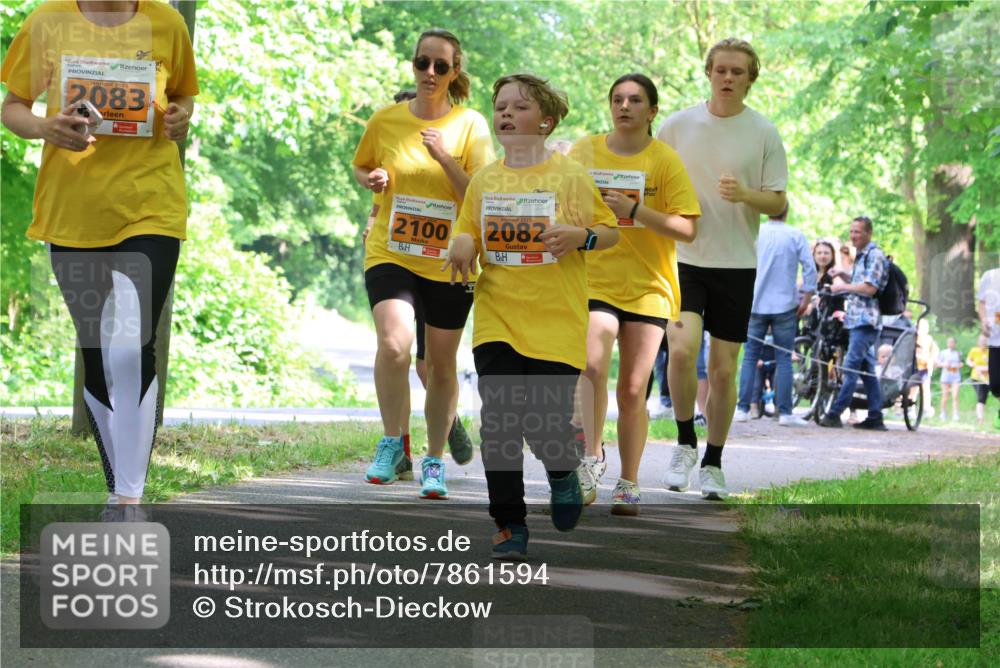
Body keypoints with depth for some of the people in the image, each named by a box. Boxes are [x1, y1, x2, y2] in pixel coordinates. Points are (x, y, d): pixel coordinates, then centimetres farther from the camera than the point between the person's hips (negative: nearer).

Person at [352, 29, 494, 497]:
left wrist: (445, 158, -20)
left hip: (449, 262, 0)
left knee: (441, 366, 8)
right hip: (391, 254, 0)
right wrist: (372, 179, -3)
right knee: (394, 344, -24)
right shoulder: (386, 120, 2)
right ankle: (392, 445, -6)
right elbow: (360, 167, 19)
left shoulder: (471, 126, -3)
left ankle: (434, 462, 24)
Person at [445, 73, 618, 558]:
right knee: (499, 423, -6)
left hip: (556, 319, -3)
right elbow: (467, 233, 19)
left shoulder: (569, 176, -1)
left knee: (546, 427, -7)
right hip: (496, 320, 3)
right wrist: (462, 245, -4)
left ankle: (564, 469, 30)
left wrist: (581, 236, -16)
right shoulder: (483, 181, 8)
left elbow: (610, 232, 5)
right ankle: (510, 525, 6)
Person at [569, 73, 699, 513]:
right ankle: (592, 459, -9)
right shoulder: (585, 152, 6)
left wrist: (635, 211, -18)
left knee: (633, 390, 0)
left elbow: (687, 229, -7)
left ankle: (628, 484, 12)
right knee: (591, 365, -23)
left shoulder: (665, 160, -1)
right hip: (594, 281, 1)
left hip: (648, 287, -1)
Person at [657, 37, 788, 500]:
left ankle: (713, 463, 18)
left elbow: (779, 203, 1)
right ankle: (685, 444, 2)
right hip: (684, 258, 0)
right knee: (682, 350, -19)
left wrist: (746, 195, -19)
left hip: (736, 263, 0)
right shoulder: (677, 125, 3)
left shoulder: (764, 134, 0)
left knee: (723, 369, 3)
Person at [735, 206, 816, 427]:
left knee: (750, 357, 7)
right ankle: (785, 412, -2)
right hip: (785, 305, -1)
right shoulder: (795, 236, -3)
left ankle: (743, 409, 3)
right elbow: (810, 268, -7)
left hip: (755, 305, 1)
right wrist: (806, 298, 1)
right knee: (784, 359, 1)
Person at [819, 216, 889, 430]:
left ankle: (835, 414, -16)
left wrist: (843, 287, -8)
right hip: (856, 320, 10)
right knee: (867, 369, 8)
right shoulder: (862, 256, 20)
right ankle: (875, 418, 9)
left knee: (850, 367, -13)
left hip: (865, 321, -10)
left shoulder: (875, 255, -10)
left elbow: (869, 288, -18)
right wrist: (844, 276, 11)